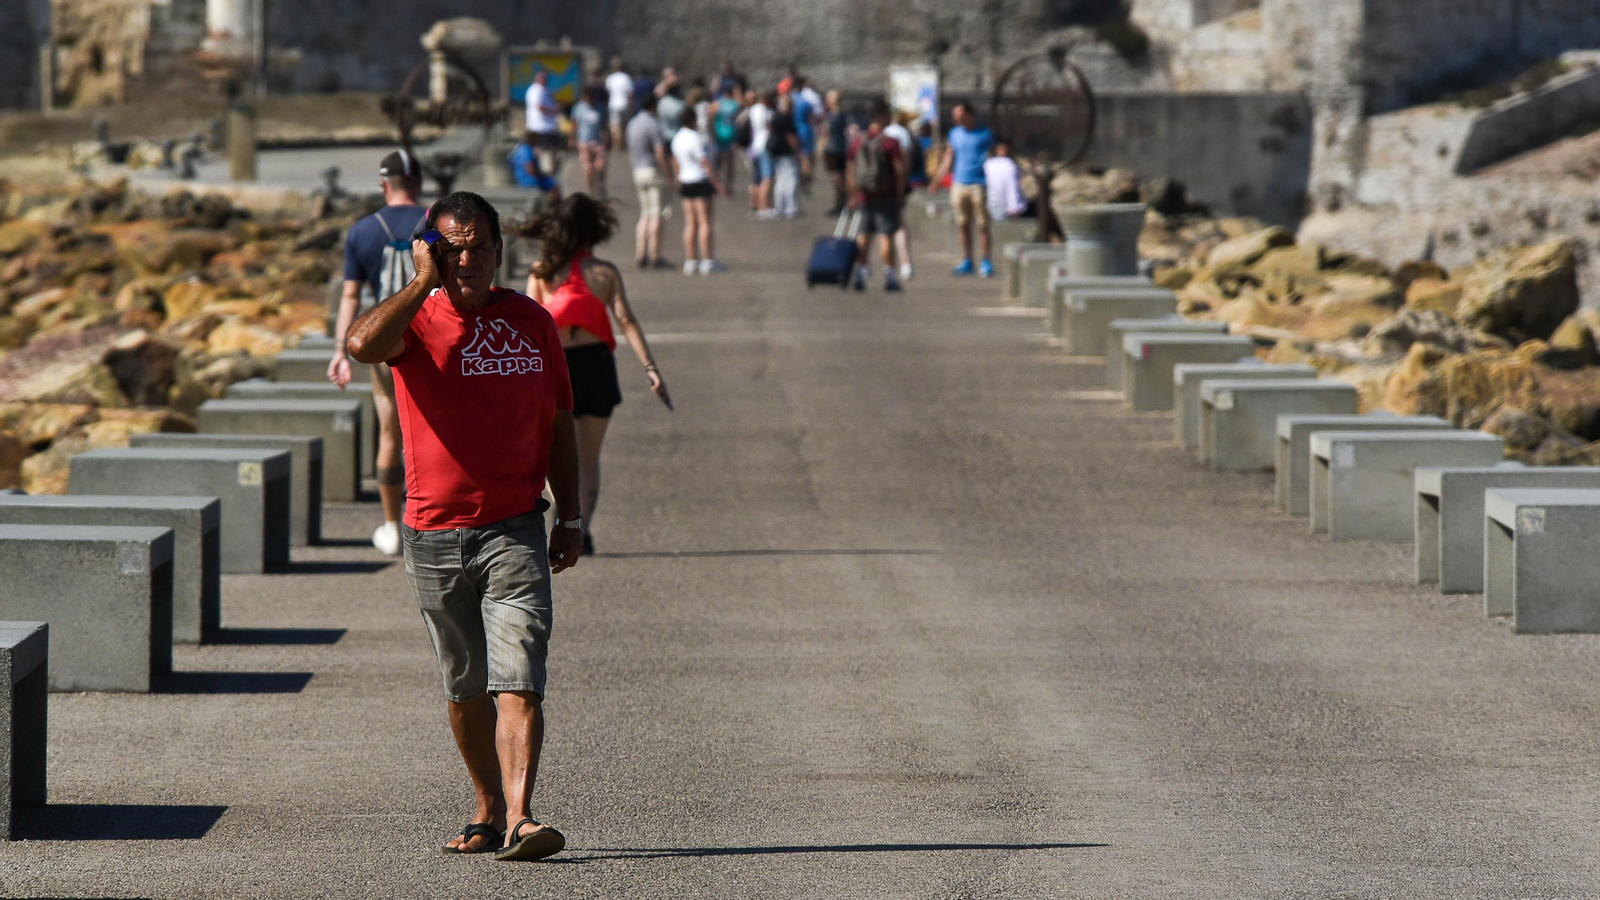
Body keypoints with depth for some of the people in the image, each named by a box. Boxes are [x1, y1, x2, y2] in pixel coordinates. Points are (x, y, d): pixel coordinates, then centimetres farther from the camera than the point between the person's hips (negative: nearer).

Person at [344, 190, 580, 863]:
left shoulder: (532, 322, 7)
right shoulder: (416, 320, -1)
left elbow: (559, 424, 14)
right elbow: (363, 343, -26)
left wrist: (570, 518, 10)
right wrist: (424, 282, -18)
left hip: (515, 531, 0)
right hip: (435, 535, 0)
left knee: (517, 680, -14)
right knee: (465, 687, 12)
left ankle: (519, 818, -23)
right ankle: (488, 809, 27)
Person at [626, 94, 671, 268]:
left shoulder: (632, 123, 13)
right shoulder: (652, 123, -12)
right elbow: (659, 152, -18)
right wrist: (665, 175, -13)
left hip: (638, 171, 8)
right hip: (653, 170, -8)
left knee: (645, 215, 12)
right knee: (656, 215, -6)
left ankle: (641, 255, 5)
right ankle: (654, 256, -7)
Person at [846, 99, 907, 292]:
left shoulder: (858, 141, 3)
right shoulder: (889, 142, -11)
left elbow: (850, 170, 8)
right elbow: (900, 170, -14)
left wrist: (854, 195, 16)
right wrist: (899, 193, -2)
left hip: (864, 195, 4)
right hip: (886, 196, -4)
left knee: (864, 234, 15)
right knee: (885, 235, -3)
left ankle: (861, 270, 16)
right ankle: (888, 275, -6)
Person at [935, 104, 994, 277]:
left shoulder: (985, 135, 1)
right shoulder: (954, 134, 12)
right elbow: (949, 159, 18)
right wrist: (939, 179, 11)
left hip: (979, 185, -4)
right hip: (959, 184, 4)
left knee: (983, 224, -4)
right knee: (963, 224, 5)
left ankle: (986, 262, 1)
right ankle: (966, 260, 13)